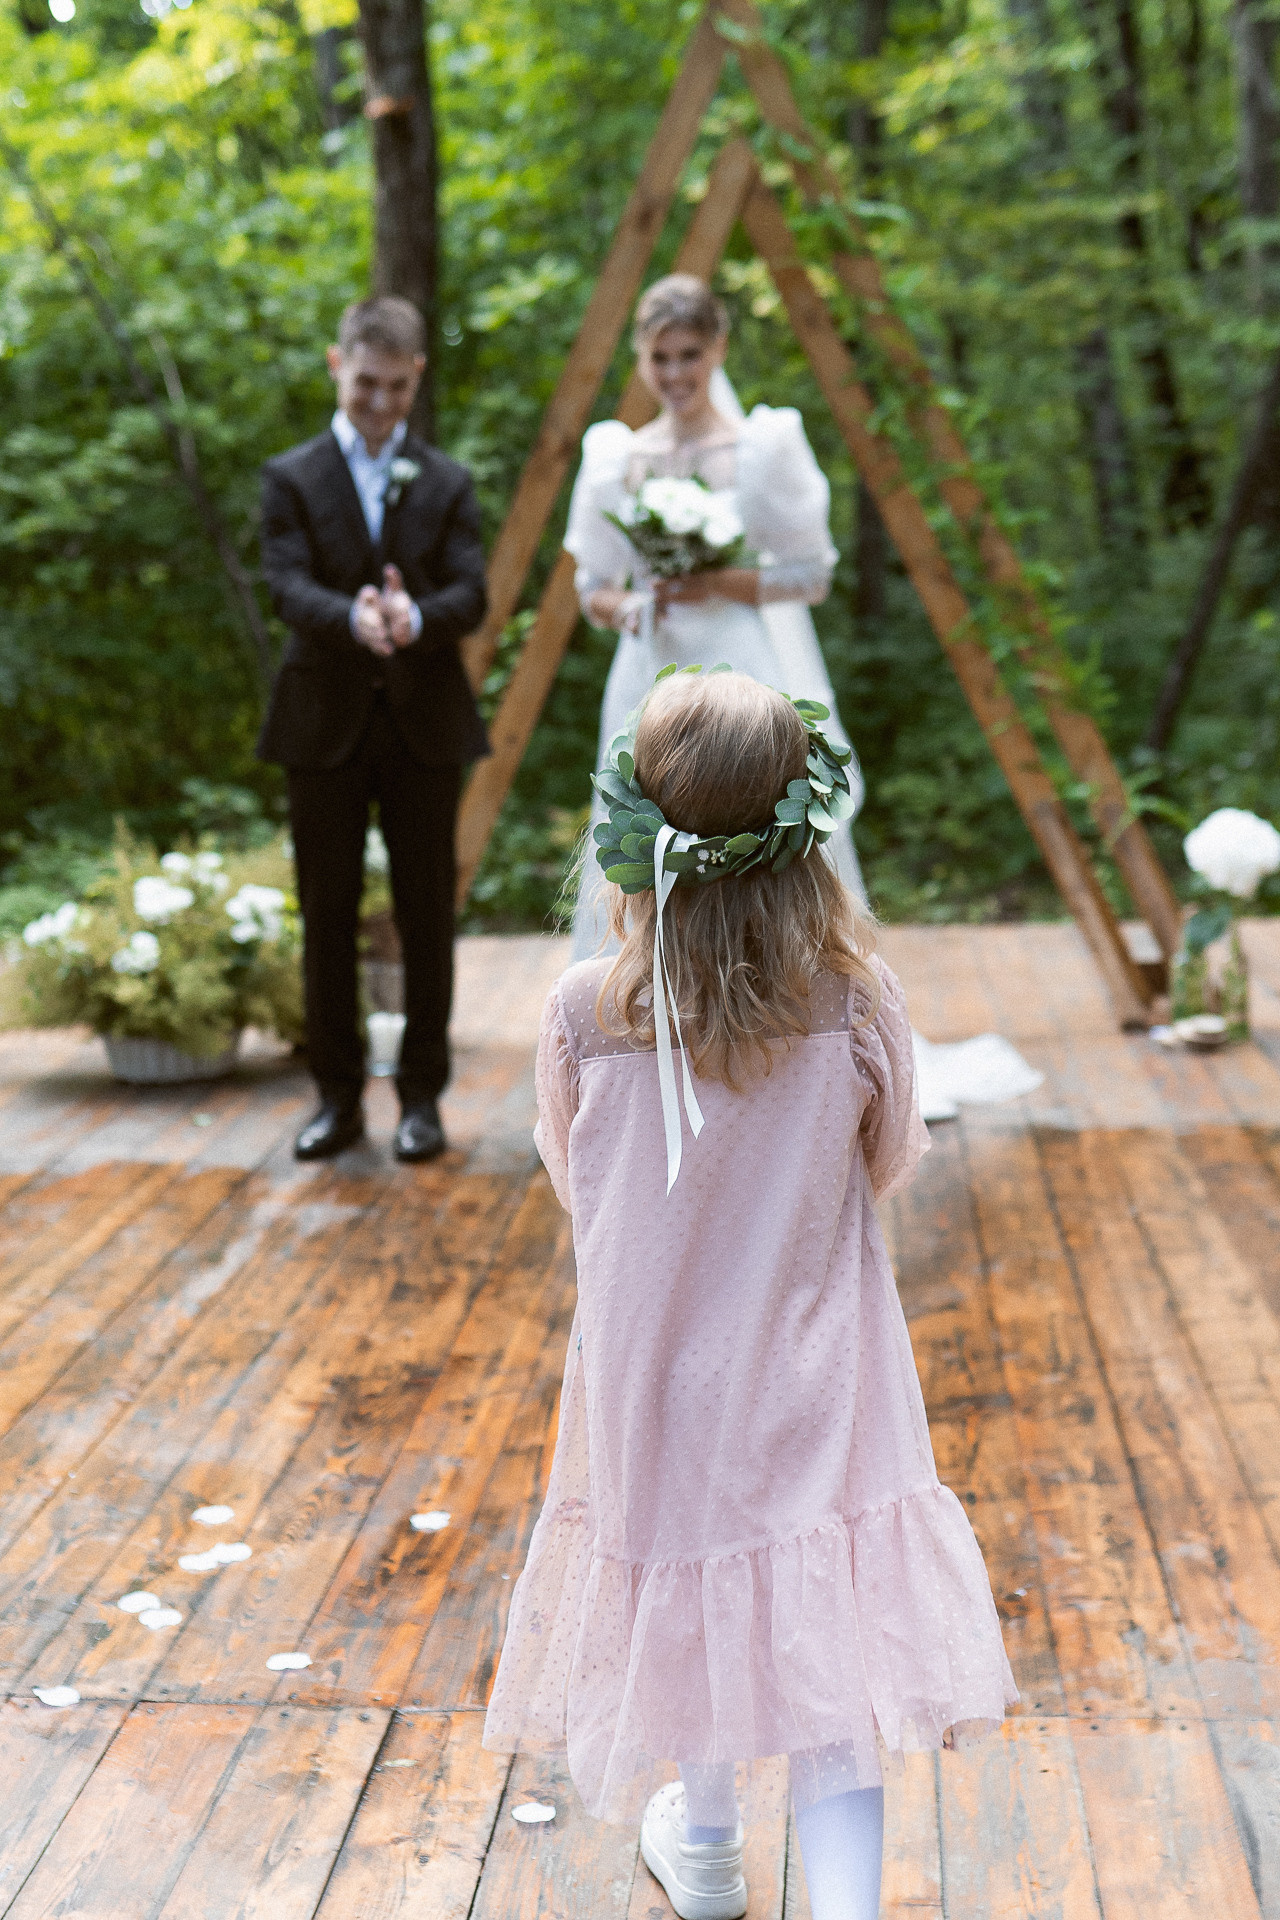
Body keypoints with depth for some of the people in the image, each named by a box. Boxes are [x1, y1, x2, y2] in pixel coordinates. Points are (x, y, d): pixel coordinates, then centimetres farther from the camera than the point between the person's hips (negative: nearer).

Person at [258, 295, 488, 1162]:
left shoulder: (448, 483, 8)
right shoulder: (291, 478, 4)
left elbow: (472, 594, -5)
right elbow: (289, 587, -10)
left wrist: (415, 618, -29)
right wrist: (353, 619, -33)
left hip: (426, 721, 1)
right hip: (326, 722, -1)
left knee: (427, 914, 4)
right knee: (328, 915, 4)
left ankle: (422, 1096, 15)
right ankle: (339, 1096, 16)